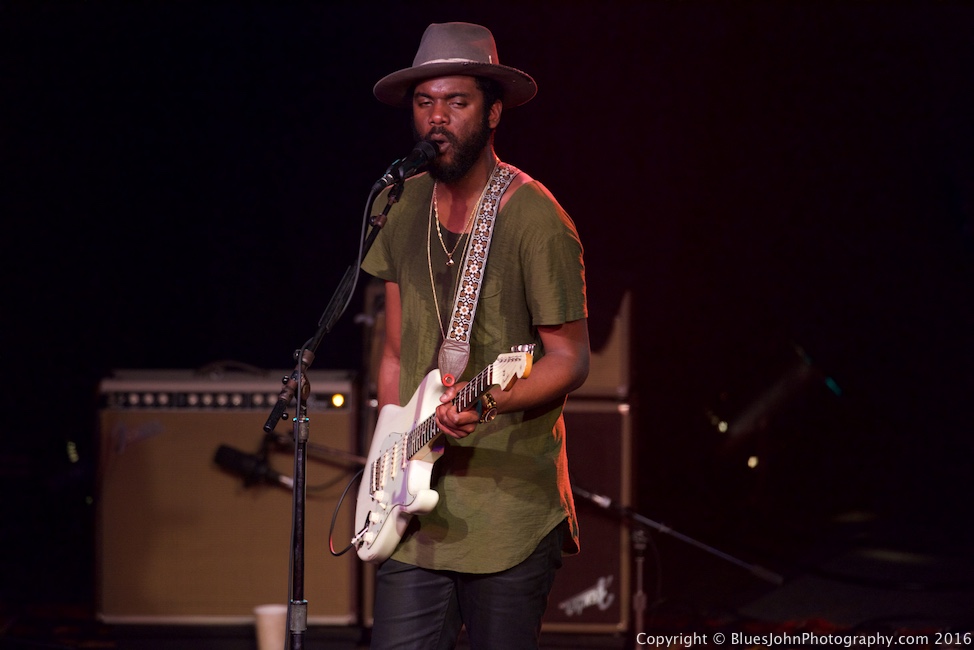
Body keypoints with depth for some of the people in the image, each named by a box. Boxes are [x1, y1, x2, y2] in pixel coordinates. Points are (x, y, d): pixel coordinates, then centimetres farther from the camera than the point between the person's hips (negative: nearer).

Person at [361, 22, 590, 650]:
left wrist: (489, 404, -24)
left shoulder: (536, 220, -9)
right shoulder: (402, 207, 10)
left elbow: (571, 358, -8)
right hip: (417, 506, 5)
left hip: (512, 506, -5)